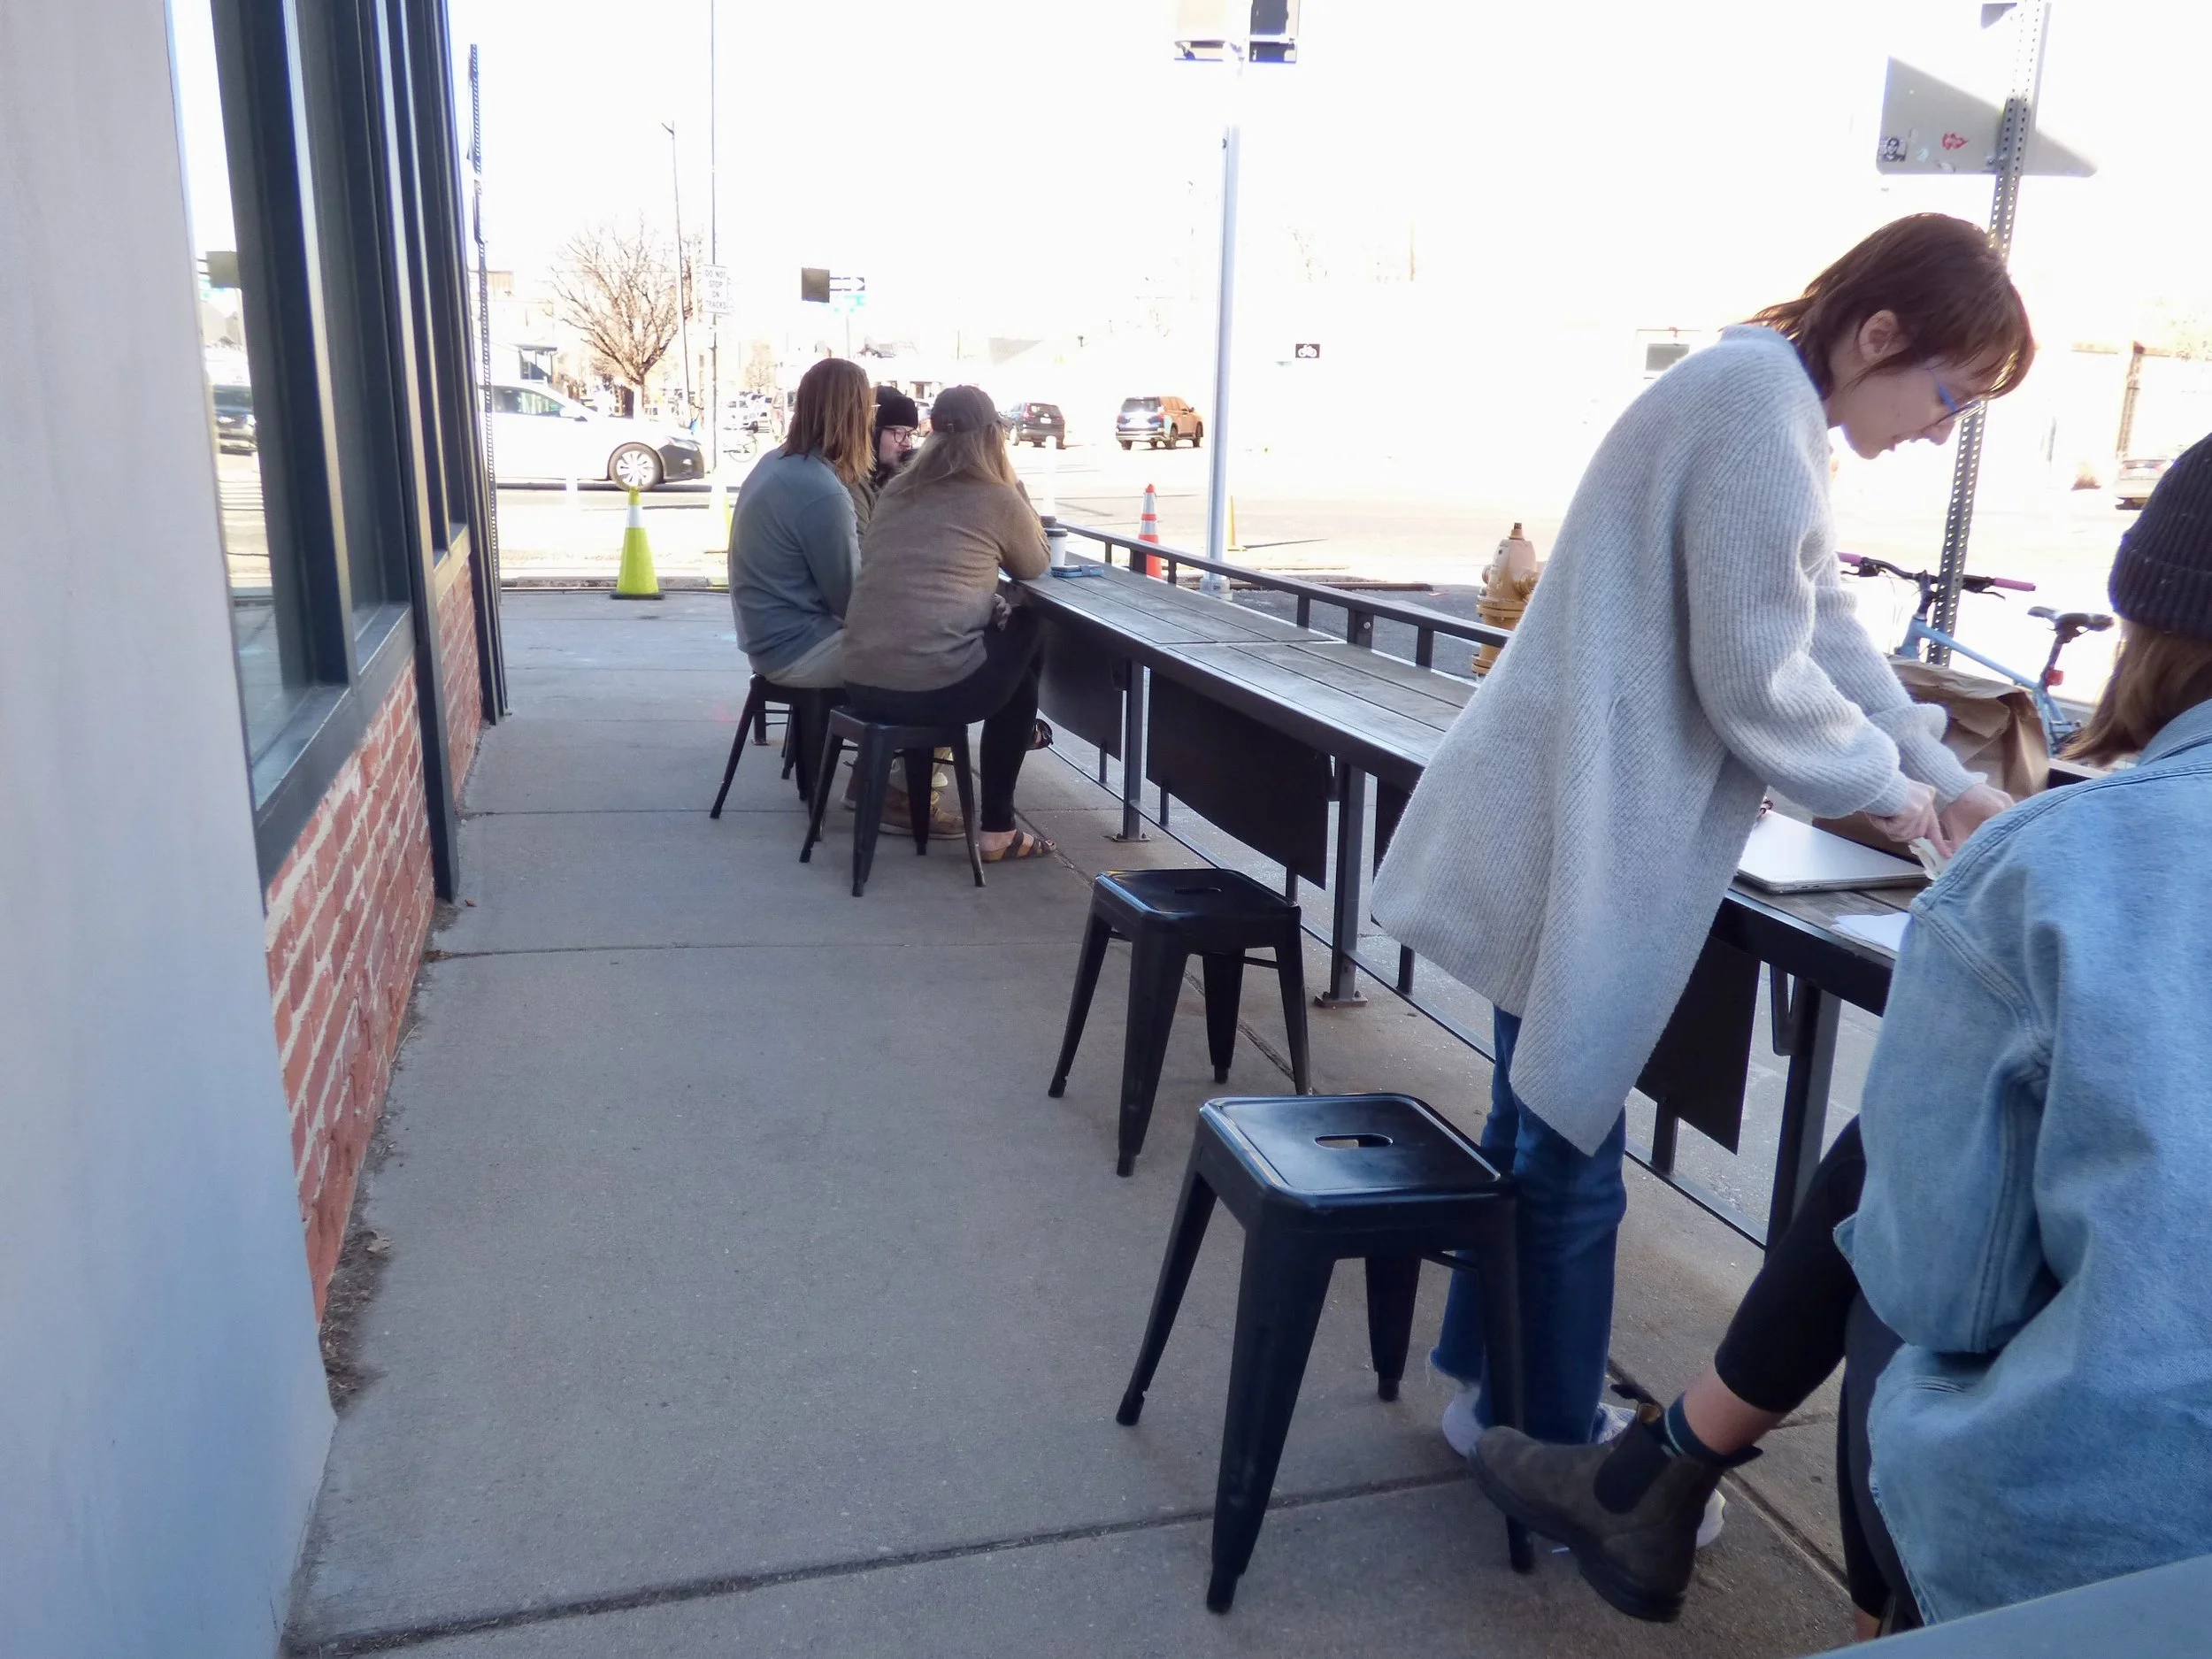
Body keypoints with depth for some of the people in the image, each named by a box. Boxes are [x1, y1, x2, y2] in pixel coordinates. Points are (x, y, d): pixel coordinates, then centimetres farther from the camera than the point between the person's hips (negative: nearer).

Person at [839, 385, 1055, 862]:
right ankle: (998, 831, 25)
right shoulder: (998, 499, -1)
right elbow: (1035, 567, 17)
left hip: (862, 682, 7)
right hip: (935, 686, -7)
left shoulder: (896, 491, 15)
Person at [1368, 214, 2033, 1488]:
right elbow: (1760, 682, -20)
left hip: (1583, 830, 11)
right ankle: (1555, 1447, 22)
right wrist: (1892, 788, -3)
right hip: (1581, 843, -11)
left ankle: (1494, 1386, 38)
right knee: (1571, 1154, 4)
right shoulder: (1763, 414, -19)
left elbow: (1824, 626, 20)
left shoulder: (1767, 403, 16)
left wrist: (1946, 779, 16)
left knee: (1544, 1127, 21)